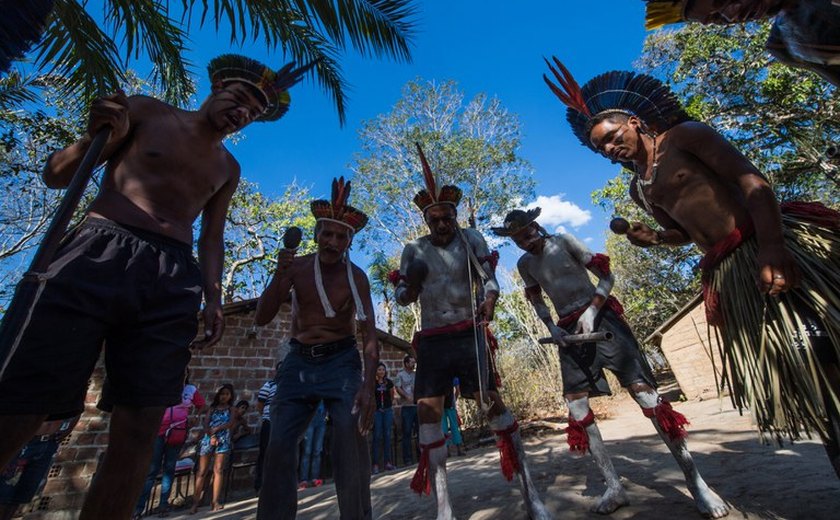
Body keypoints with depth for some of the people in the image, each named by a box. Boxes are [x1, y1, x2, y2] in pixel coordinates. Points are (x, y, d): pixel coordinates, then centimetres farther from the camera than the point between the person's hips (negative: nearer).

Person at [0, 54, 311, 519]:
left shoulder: (228, 169, 21)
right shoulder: (147, 112, 13)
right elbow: (56, 176, 11)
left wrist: (213, 297, 3)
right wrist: (93, 138, -10)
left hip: (172, 283, 3)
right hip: (96, 258, -2)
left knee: (137, 435, -2)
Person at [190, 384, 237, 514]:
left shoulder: (232, 409, 13)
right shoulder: (212, 408, 17)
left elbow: (231, 423, -2)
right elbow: (206, 425, 5)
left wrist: (217, 428, -14)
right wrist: (212, 435, -11)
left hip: (223, 440, -2)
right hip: (208, 439, 2)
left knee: (218, 470, -8)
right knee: (202, 471, -1)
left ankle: (215, 502, -7)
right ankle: (195, 502, 5)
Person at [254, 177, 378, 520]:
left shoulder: (356, 278, -9)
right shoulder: (296, 267, -2)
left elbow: (370, 335, -13)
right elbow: (261, 319, -4)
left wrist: (368, 385, -27)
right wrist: (278, 277, -21)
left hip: (341, 361, -2)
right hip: (299, 361, 3)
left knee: (350, 441, -11)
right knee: (279, 446, 0)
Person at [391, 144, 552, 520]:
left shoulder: (470, 239, 4)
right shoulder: (413, 250, 8)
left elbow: (488, 279, -7)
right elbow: (403, 298, 8)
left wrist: (489, 301, -29)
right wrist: (406, 287, -17)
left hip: (468, 334, -2)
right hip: (431, 340, 3)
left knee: (491, 402, -8)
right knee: (427, 411, -1)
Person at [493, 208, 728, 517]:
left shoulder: (564, 242, -3)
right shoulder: (524, 264, 8)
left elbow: (607, 276, -2)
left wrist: (591, 310, -15)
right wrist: (551, 327, 1)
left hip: (600, 318, -4)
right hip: (569, 331, 4)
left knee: (643, 391, -11)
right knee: (575, 407, -2)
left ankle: (696, 482, 5)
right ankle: (614, 487, 12)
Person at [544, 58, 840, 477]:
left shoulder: (684, 136, -1)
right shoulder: (638, 190, 16)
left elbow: (751, 179, -12)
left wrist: (772, 244, -25)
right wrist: (653, 238, 2)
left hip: (767, 244, -5)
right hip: (723, 274, 6)